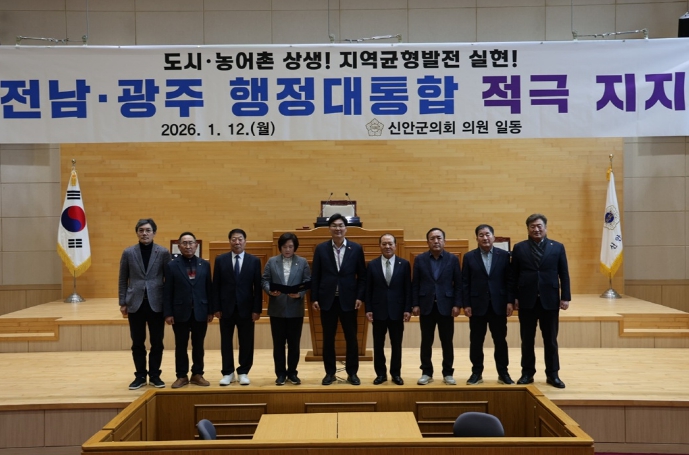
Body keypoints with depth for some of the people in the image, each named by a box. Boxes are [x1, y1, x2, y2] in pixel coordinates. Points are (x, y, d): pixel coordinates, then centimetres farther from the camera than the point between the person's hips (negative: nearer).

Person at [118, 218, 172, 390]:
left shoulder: (163, 253, 0)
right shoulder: (128, 253, 4)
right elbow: (123, 280, 7)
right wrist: (122, 303, 3)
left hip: (156, 304, -1)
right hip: (135, 304, 1)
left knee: (157, 342, 5)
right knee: (137, 343, 7)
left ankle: (154, 375, 18)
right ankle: (140, 376, 18)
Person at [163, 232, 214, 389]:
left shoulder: (204, 265, 6)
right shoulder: (171, 265, 0)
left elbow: (209, 289, 5)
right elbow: (167, 292, -2)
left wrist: (210, 311, 2)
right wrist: (168, 313, -7)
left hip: (200, 312, 2)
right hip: (180, 312, -2)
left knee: (198, 346, 9)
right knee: (181, 346, 6)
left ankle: (197, 374, 19)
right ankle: (182, 376, 15)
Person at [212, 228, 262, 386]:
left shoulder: (254, 261, 3)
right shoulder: (220, 260, 3)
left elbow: (258, 287, 0)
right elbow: (216, 286, 2)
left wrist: (257, 309, -6)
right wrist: (216, 308, -4)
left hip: (246, 308, 0)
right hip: (226, 308, 0)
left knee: (246, 342, 5)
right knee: (226, 342, 7)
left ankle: (243, 372, 17)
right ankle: (228, 373, 18)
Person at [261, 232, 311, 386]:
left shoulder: (303, 262, 5)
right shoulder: (271, 261, 6)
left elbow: (308, 281, 0)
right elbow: (264, 280, 2)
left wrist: (299, 293, -17)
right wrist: (270, 291, -17)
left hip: (295, 309, 0)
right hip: (277, 309, 0)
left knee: (294, 343, 6)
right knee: (278, 343, 5)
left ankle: (292, 373, 19)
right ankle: (280, 373, 15)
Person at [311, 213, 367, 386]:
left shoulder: (356, 248, 2)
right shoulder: (321, 248, 2)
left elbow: (362, 276, 3)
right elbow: (315, 276, 3)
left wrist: (359, 297, -5)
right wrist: (314, 298, -2)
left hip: (348, 300, 0)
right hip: (327, 300, 0)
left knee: (351, 338, 5)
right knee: (328, 338, 7)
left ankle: (352, 373, 17)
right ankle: (330, 373, 18)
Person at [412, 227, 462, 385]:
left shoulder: (453, 259, 2)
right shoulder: (420, 259, 3)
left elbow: (458, 284, 1)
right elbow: (415, 284, 2)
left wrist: (457, 304, -7)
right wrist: (415, 304, -4)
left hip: (446, 306, 0)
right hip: (426, 306, 1)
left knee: (447, 341, 4)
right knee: (426, 341, 6)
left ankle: (448, 373, 14)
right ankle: (426, 373, 15)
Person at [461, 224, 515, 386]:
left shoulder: (504, 255, 3)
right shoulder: (469, 257, 2)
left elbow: (510, 280, 2)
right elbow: (465, 283, 0)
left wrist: (510, 301, -5)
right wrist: (466, 304, -6)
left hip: (498, 305, 0)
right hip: (477, 305, 0)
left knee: (500, 340, 7)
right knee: (476, 341, 5)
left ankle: (503, 373, 17)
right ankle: (477, 373, 15)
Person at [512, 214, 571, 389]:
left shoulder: (557, 247, 5)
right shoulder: (519, 248, 4)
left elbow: (564, 274, 3)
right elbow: (514, 275, 3)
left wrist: (565, 297, -3)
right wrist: (514, 297, -3)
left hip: (550, 300, 0)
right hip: (526, 301, 0)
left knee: (551, 340, 7)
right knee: (527, 340, 7)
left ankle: (552, 374, 17)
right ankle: (527, 373, 17)